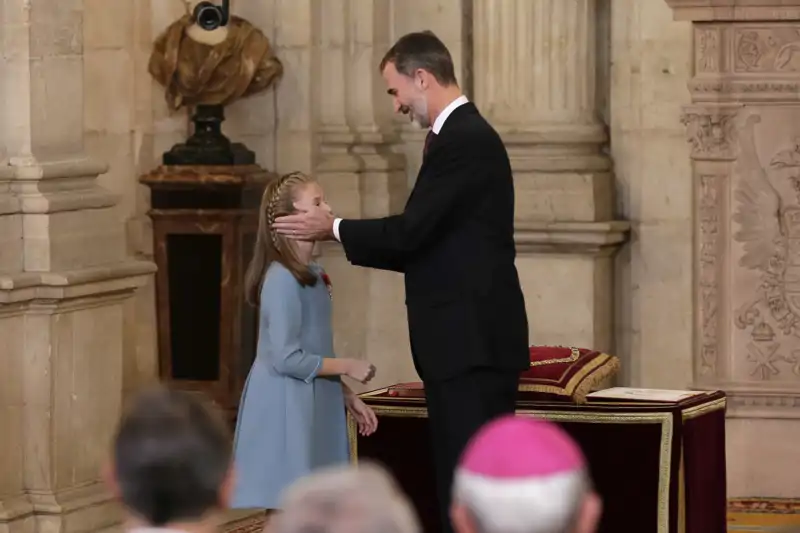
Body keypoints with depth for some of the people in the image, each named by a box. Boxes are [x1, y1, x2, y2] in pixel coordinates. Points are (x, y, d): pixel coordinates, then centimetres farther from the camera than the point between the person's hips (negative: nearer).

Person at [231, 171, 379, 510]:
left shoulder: (313, 275, 11)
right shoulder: (282, 279, -18)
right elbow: (287, 359, -22)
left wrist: (347, 396, 15)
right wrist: (348, 367, -13)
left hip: (313, 408, 9)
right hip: (286, 411, -9)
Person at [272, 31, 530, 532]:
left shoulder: (464, 139, -14)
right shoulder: (463, 134, 18)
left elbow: (412, 230, -19)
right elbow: (430, 245, 19)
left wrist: (333, 228, -4)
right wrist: (343, 235, 15)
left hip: (473, 344, -10)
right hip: (465, 342, 10)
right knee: (460, 481, 11)